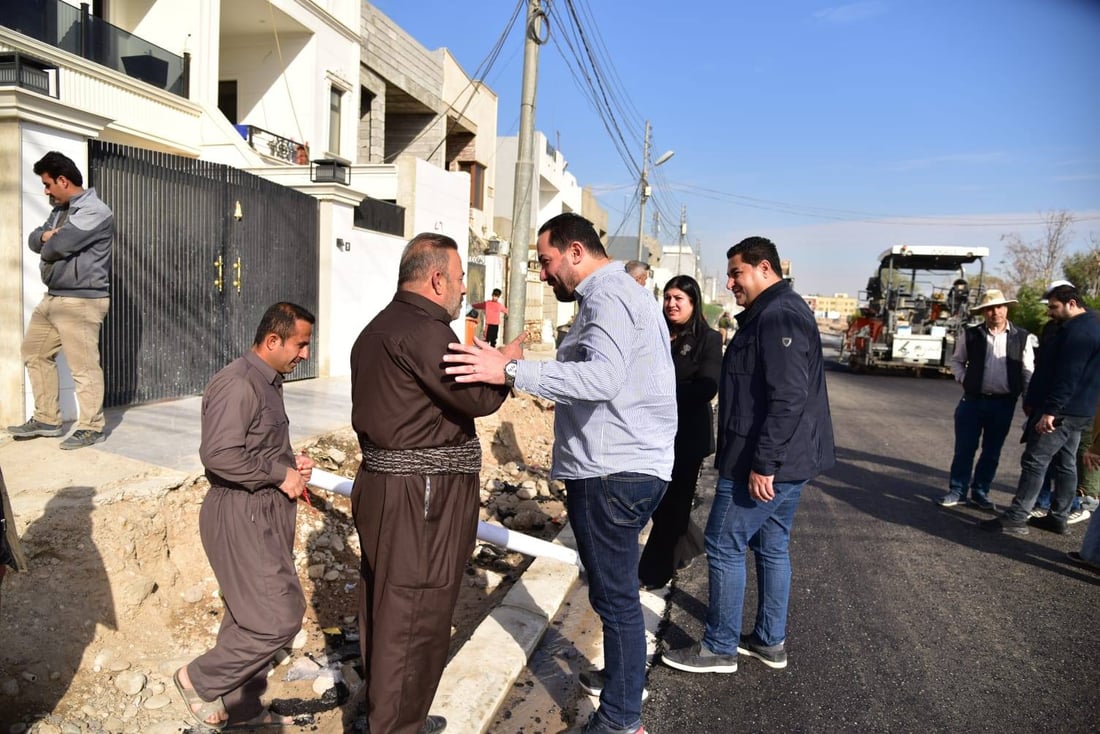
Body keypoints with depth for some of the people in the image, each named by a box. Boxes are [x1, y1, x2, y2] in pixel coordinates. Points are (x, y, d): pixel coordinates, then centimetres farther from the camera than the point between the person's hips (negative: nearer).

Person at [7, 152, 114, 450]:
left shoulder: (94, 212, -15)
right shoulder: (60, 210, 17)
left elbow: (57, 246, -23)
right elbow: (33, 239, 17)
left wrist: (48, 243, 1)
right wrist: (45, 236, -6)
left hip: (81, 301, -10)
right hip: (52, 298, 11)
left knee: (83, 366, -6)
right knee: (34, 353, 17)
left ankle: (91, 427, 4)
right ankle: (47, 419, 25)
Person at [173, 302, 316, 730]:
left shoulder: (268, 382, 13)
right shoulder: (238, 384, -19)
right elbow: (218, 454, -28)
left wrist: (291, 464, 6)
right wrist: (281, 474, -18)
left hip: (265, 516, 10)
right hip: (242, 518, -10)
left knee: (250, 617, 18)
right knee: (279, 618, -6)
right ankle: (200, 680, 13)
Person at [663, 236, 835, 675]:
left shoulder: (777, 317, -18)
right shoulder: (779, 313, 16)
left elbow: (788, 398, -26)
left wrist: (762, 465, -25)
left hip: (764, 463, -11)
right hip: (788, 461, 11)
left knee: (725, 546, -1)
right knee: (772, 547, 17)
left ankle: (719, 648, 11)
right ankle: (770, 642, 29)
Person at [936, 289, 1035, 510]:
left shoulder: (1022, 337, 0)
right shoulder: (971, 334, -1)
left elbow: (1028, 371, 4)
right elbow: (956, 360, 13)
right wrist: (963, 379, -2)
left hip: (1004, 403, 1)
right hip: (973, 400, 0)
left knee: (992, 451, 10)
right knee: (964, 448, 3)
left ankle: (980, 492, 23)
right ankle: (957, 490, 14)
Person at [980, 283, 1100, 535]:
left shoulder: (1078, 331, -17)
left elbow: (1068, 376, -25)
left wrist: (1050, 410, -26)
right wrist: (1033, 401, 21)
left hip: (1060, 412, -11)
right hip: (1075, 412, 11)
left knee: (1035, 462, -10)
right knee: (1065, 464, 14)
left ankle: (1015, 519, -10)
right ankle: (1059, 518, 22)